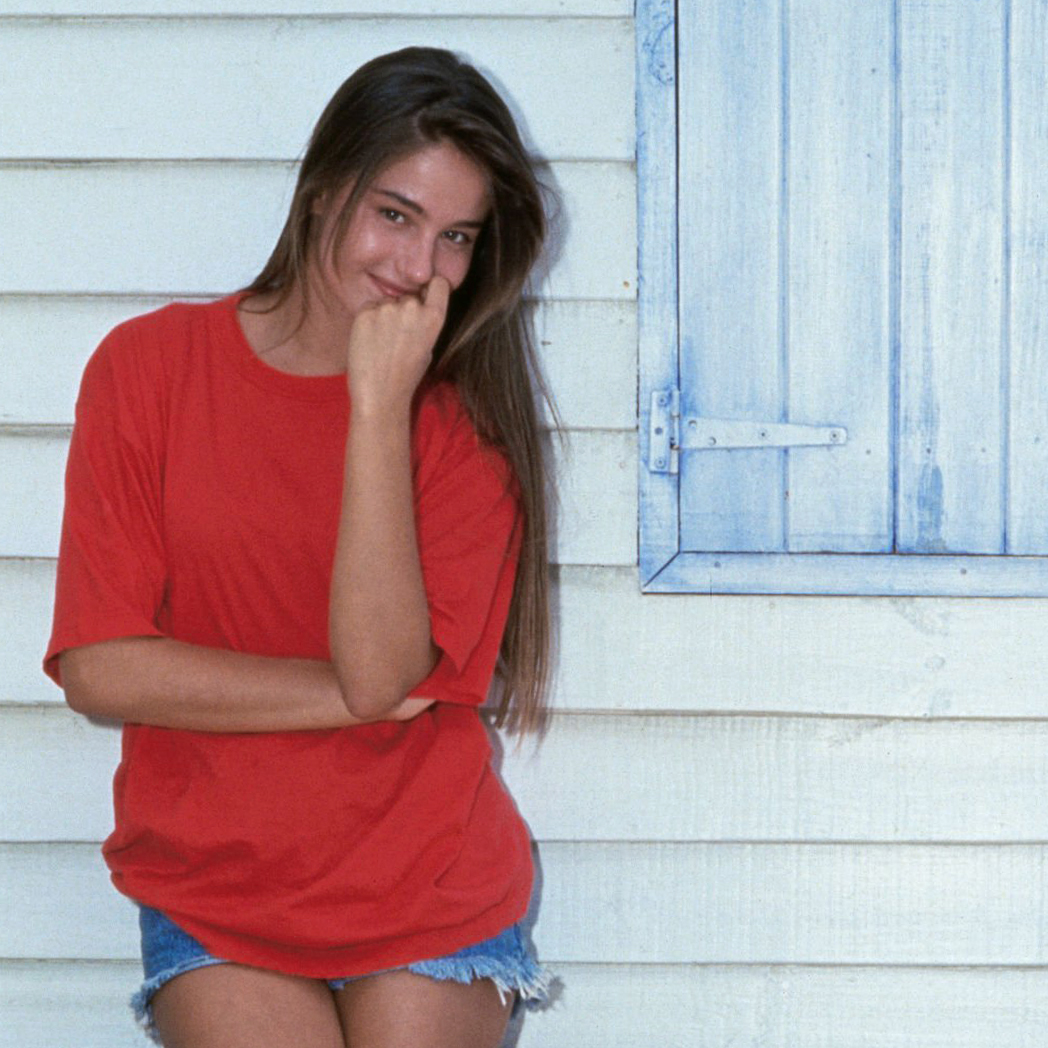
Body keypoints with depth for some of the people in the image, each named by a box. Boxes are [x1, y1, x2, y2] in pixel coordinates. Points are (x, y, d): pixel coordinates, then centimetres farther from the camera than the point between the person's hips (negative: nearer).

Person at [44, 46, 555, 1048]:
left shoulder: (469, 416, -2)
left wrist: (381, 403, -17)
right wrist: (357, 696, -12)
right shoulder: (148, 367, -2)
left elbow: (385, 666, -15)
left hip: (432, 899, 1)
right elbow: (100, 669, -8)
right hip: (210, 888, 0)